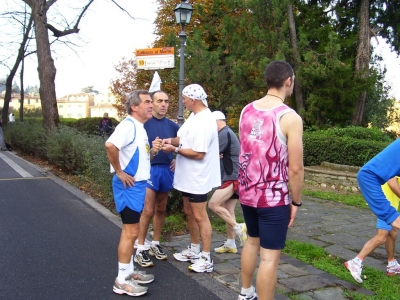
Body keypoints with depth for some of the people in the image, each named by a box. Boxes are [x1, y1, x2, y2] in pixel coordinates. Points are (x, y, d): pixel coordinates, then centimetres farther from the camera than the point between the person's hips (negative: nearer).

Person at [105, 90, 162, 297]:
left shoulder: (140, 128, 14)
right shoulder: (129, 125, -16)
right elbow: (110, 145, -33)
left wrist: (153, 151, 1)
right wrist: (119, 172, -24)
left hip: (138, 184, 10)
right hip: (128, 185, -10)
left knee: (131, 231, 16)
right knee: (130, 231, -4)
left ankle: (129, 271, 28)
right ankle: (122, 280, 6)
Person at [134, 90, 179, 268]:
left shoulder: (172, 125, 8)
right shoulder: (144, 123, -6)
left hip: (167, 169, 5)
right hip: (149, 169, -5)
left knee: (161, 210, 13)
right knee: (148, 211, -7)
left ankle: (155, 244, 26)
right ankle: (140, 249, 5)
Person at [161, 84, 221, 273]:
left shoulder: (204, 121, -24)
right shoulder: (194, 116, 8)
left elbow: (198, 153, -26)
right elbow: (186, 137, 16)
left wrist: (174, 149, -19)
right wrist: (172, 140, -3)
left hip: (197, 178, -10)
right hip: (187, 176, 10)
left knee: (200, 217, -1)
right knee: (189, 213, 19)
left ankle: (206, 259, 11)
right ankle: (194, 250, 34)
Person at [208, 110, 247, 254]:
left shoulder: (225, 134, -14)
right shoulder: (226, 133, 19)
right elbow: (219, 154, 13)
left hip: (232, 178, -10)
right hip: (230, 177, 10)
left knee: (213, 204, -15)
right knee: (228, 211, 11)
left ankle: (238, 228, -7)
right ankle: (230, 244, 16)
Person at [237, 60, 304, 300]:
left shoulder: (247, 110, 3)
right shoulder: (290, 117, -16)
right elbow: (295, 168, -16)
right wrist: (296, 201, -4)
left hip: (247, 192, 7)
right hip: (274, 196, -7)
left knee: (252, 241, 24)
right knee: (270, 255, 2)